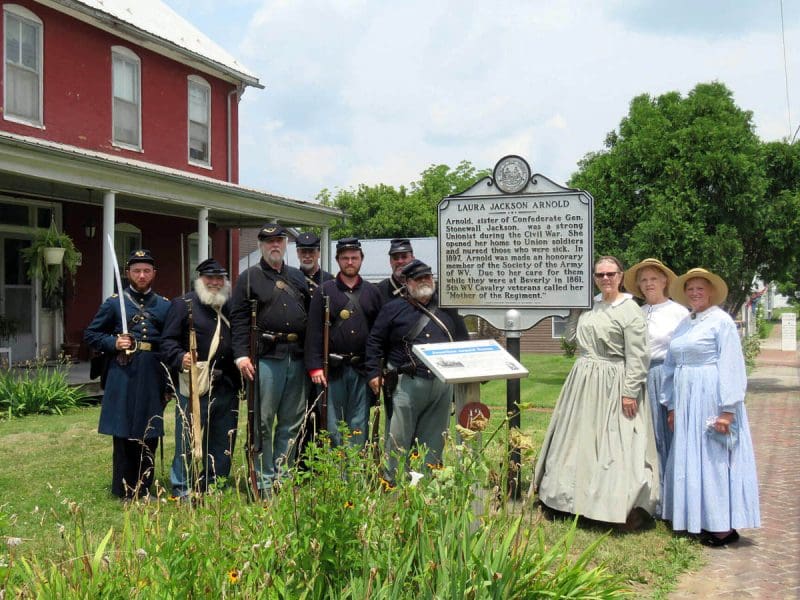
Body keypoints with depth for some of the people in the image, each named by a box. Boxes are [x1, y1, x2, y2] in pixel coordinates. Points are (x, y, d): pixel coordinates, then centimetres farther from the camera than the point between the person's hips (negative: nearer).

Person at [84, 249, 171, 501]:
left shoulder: (165, 305, 10)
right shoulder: (114, 303, 4)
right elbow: (91, 334, 7)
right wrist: (114, 343, -11)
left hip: (153, 377, 2)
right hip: (123, 375, -2)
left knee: (150, 433, 7)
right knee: (123, 433, 1)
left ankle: (144, 488, 19)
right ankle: (124, 490, 11)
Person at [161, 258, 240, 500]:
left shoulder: (232, 307, 17)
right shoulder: (183, 304, 0)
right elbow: (168, 341, -6)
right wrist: (180, 358, -24)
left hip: (227, 386, 6)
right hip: (194, 387, -5)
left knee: (223, 441, 11)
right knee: (189, 438, -1)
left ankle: (215, 485, 23)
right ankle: (182, 489, 9)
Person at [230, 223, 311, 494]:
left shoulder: (298, 277, 17)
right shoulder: (249, 277, 3)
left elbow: (311, 315, 18)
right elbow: (238, 318, -4)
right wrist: (242, 355, -14)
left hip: (297, 359, 5)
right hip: (266, 358, -5)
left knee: (292, 422, 10)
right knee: (263, 422, -1)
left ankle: (284, 477, 20)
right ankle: (264, 481, 8)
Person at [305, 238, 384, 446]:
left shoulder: (372, 292, 11)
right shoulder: (324, 291, 5)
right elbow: (314, 331, -1)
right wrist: (315, 367, -9)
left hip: (363, 369, 2)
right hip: (332, 369, -1)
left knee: (359, 426, 4)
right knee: (332, 425, 1)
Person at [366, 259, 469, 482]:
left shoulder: (447, 310, 15)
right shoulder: (393, 309, 5)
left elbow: (463, 341, 21)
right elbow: (375, 341, 5)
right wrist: (374, 372, -3)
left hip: (443, 385, 4)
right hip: (408, 383, -3)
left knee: (434, 439, 8)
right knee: (399, 438, -2)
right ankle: (392, 483, 6)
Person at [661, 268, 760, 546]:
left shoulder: (721, 321, -7)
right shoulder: (683, 324, 14)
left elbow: (731, 366, -12)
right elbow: (671, 366, 17)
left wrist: (727, 410, -17)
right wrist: (672, 405, 15)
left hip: (711, 398, -7)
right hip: (686, 401, 7)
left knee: (715, 459, -4)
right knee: (689, 458, 8)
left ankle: (725, 527, 4)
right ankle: (700, 521, 17)